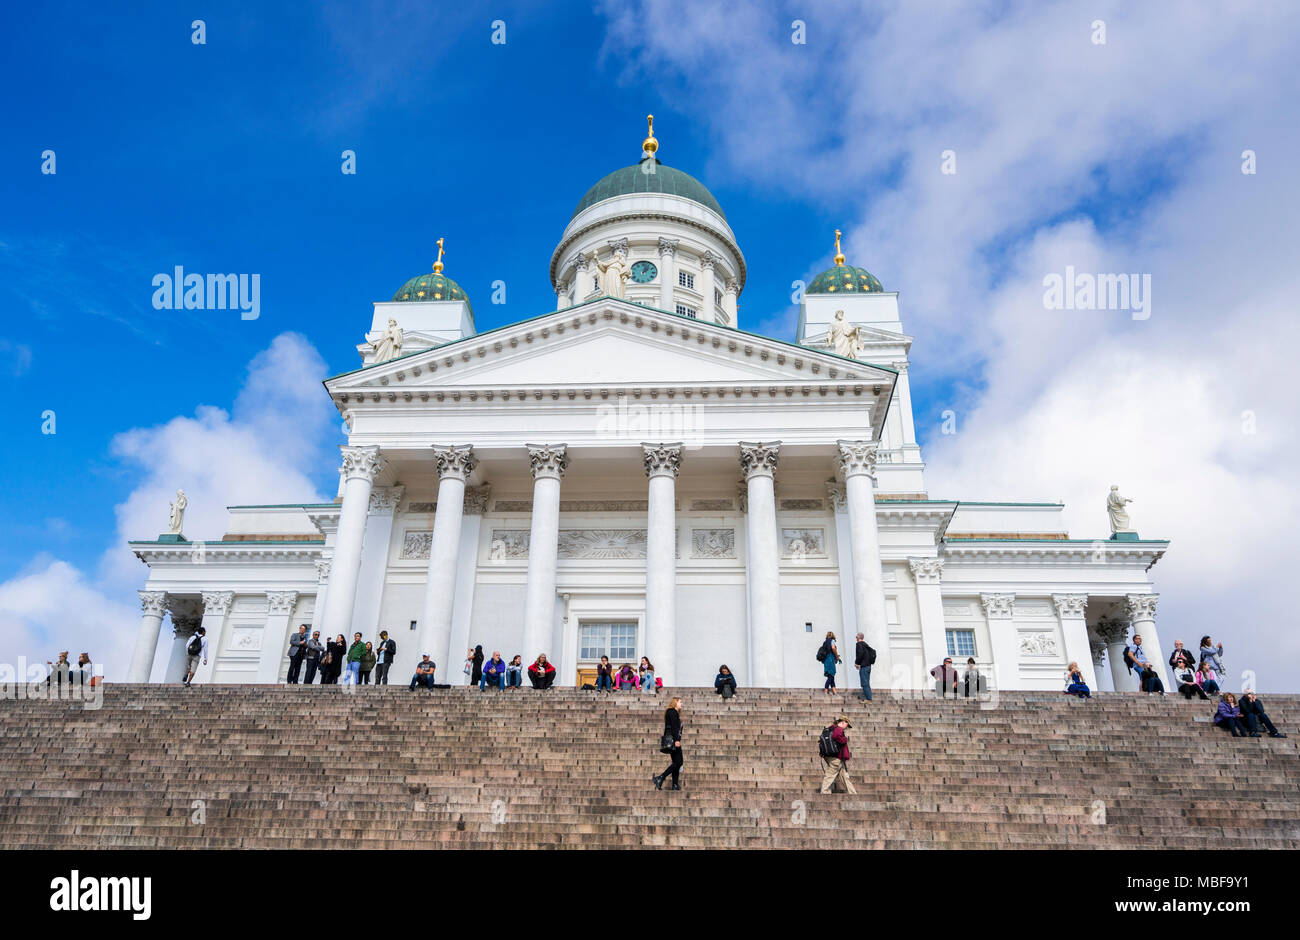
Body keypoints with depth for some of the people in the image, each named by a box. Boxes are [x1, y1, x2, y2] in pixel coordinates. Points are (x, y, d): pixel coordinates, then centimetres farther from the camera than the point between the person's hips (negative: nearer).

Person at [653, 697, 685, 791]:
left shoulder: (675, 713, 24)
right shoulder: (672, 712, -6)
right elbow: (674, 727, -17)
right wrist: (676, 740, -23)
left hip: (672, 741, 10)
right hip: (673, 739, -10)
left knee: (676, 763, 7)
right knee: (678, 762, -13)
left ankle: (675, 785, 4)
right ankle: (660, 778, -16)